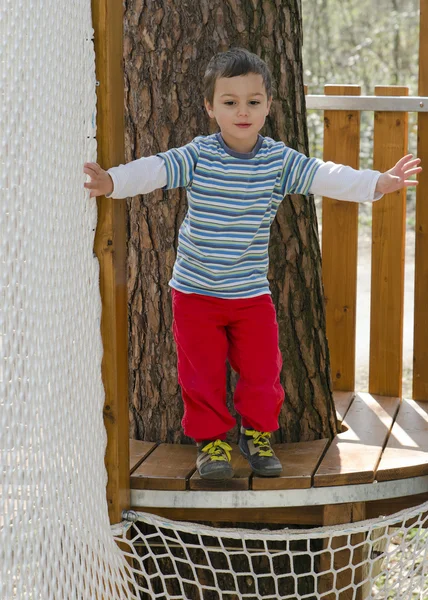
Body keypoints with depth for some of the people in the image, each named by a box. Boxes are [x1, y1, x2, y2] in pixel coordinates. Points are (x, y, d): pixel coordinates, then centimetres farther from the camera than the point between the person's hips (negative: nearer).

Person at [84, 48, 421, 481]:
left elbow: (325, 177, -13)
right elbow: (154, 170, -21)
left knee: (262, 369, 6)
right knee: (202, 373, 4)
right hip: (195, 293, -1)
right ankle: (210, 439, 22)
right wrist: (112, 182, -39)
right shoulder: (197, 157, -10)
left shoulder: (279, 160, -5)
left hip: (252, 294, 1)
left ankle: (257, 435, 27)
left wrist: (377, 183, -25)